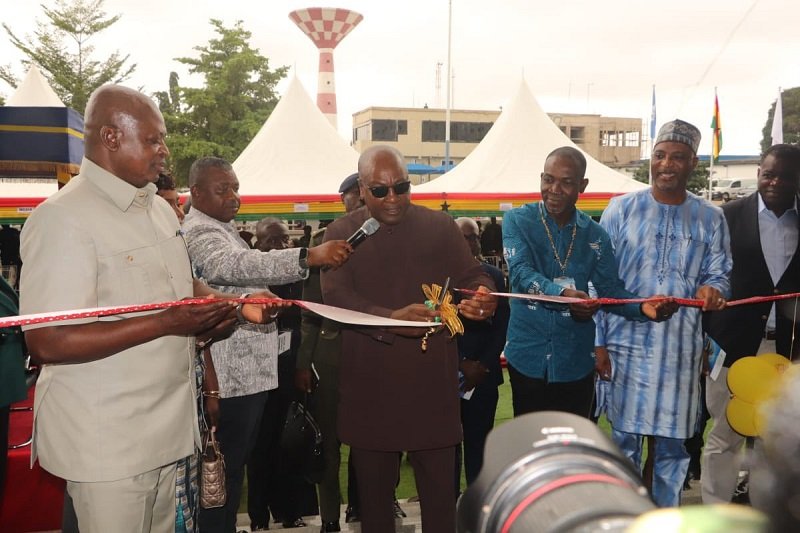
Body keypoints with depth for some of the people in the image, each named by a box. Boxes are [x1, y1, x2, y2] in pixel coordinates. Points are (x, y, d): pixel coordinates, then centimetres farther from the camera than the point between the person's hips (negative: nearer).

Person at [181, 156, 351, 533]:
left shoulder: (221, 227, 18)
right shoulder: (199, 232, -17)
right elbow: (239, 265, -37)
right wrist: (309, 257, -49)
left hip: (246, 371, 10)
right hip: (230, 375, -10)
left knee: (234, 464, 17)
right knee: (226, 470, -3)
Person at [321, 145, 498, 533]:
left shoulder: (441, 227, 7)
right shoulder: (341, 233, 3)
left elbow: (473, 276, 8)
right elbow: (335, 298, -9)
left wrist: (483, 298, -18)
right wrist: (390, 319, -26)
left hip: (432, 376, 0)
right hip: (369, 381, 0)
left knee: (440, 489, 7)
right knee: (373, 488, 14)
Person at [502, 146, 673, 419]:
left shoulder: (594, 235, 3)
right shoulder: (518, 220, -5)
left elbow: (611, 288, 1)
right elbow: (519, 272, -20)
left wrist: (641, 306, -21)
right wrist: (562, 293, -38)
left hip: (576, 359, 2)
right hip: (528, 355, -2)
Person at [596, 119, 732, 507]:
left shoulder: (710, 219, 8)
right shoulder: (621, 208, 2)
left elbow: (718, 274, 9)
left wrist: (712, 289, -17)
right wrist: (597, 342, -5)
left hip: (681, 347, 2)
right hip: (628, 342, -1)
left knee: (673, 442, 9)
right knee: (624, 438, 4)